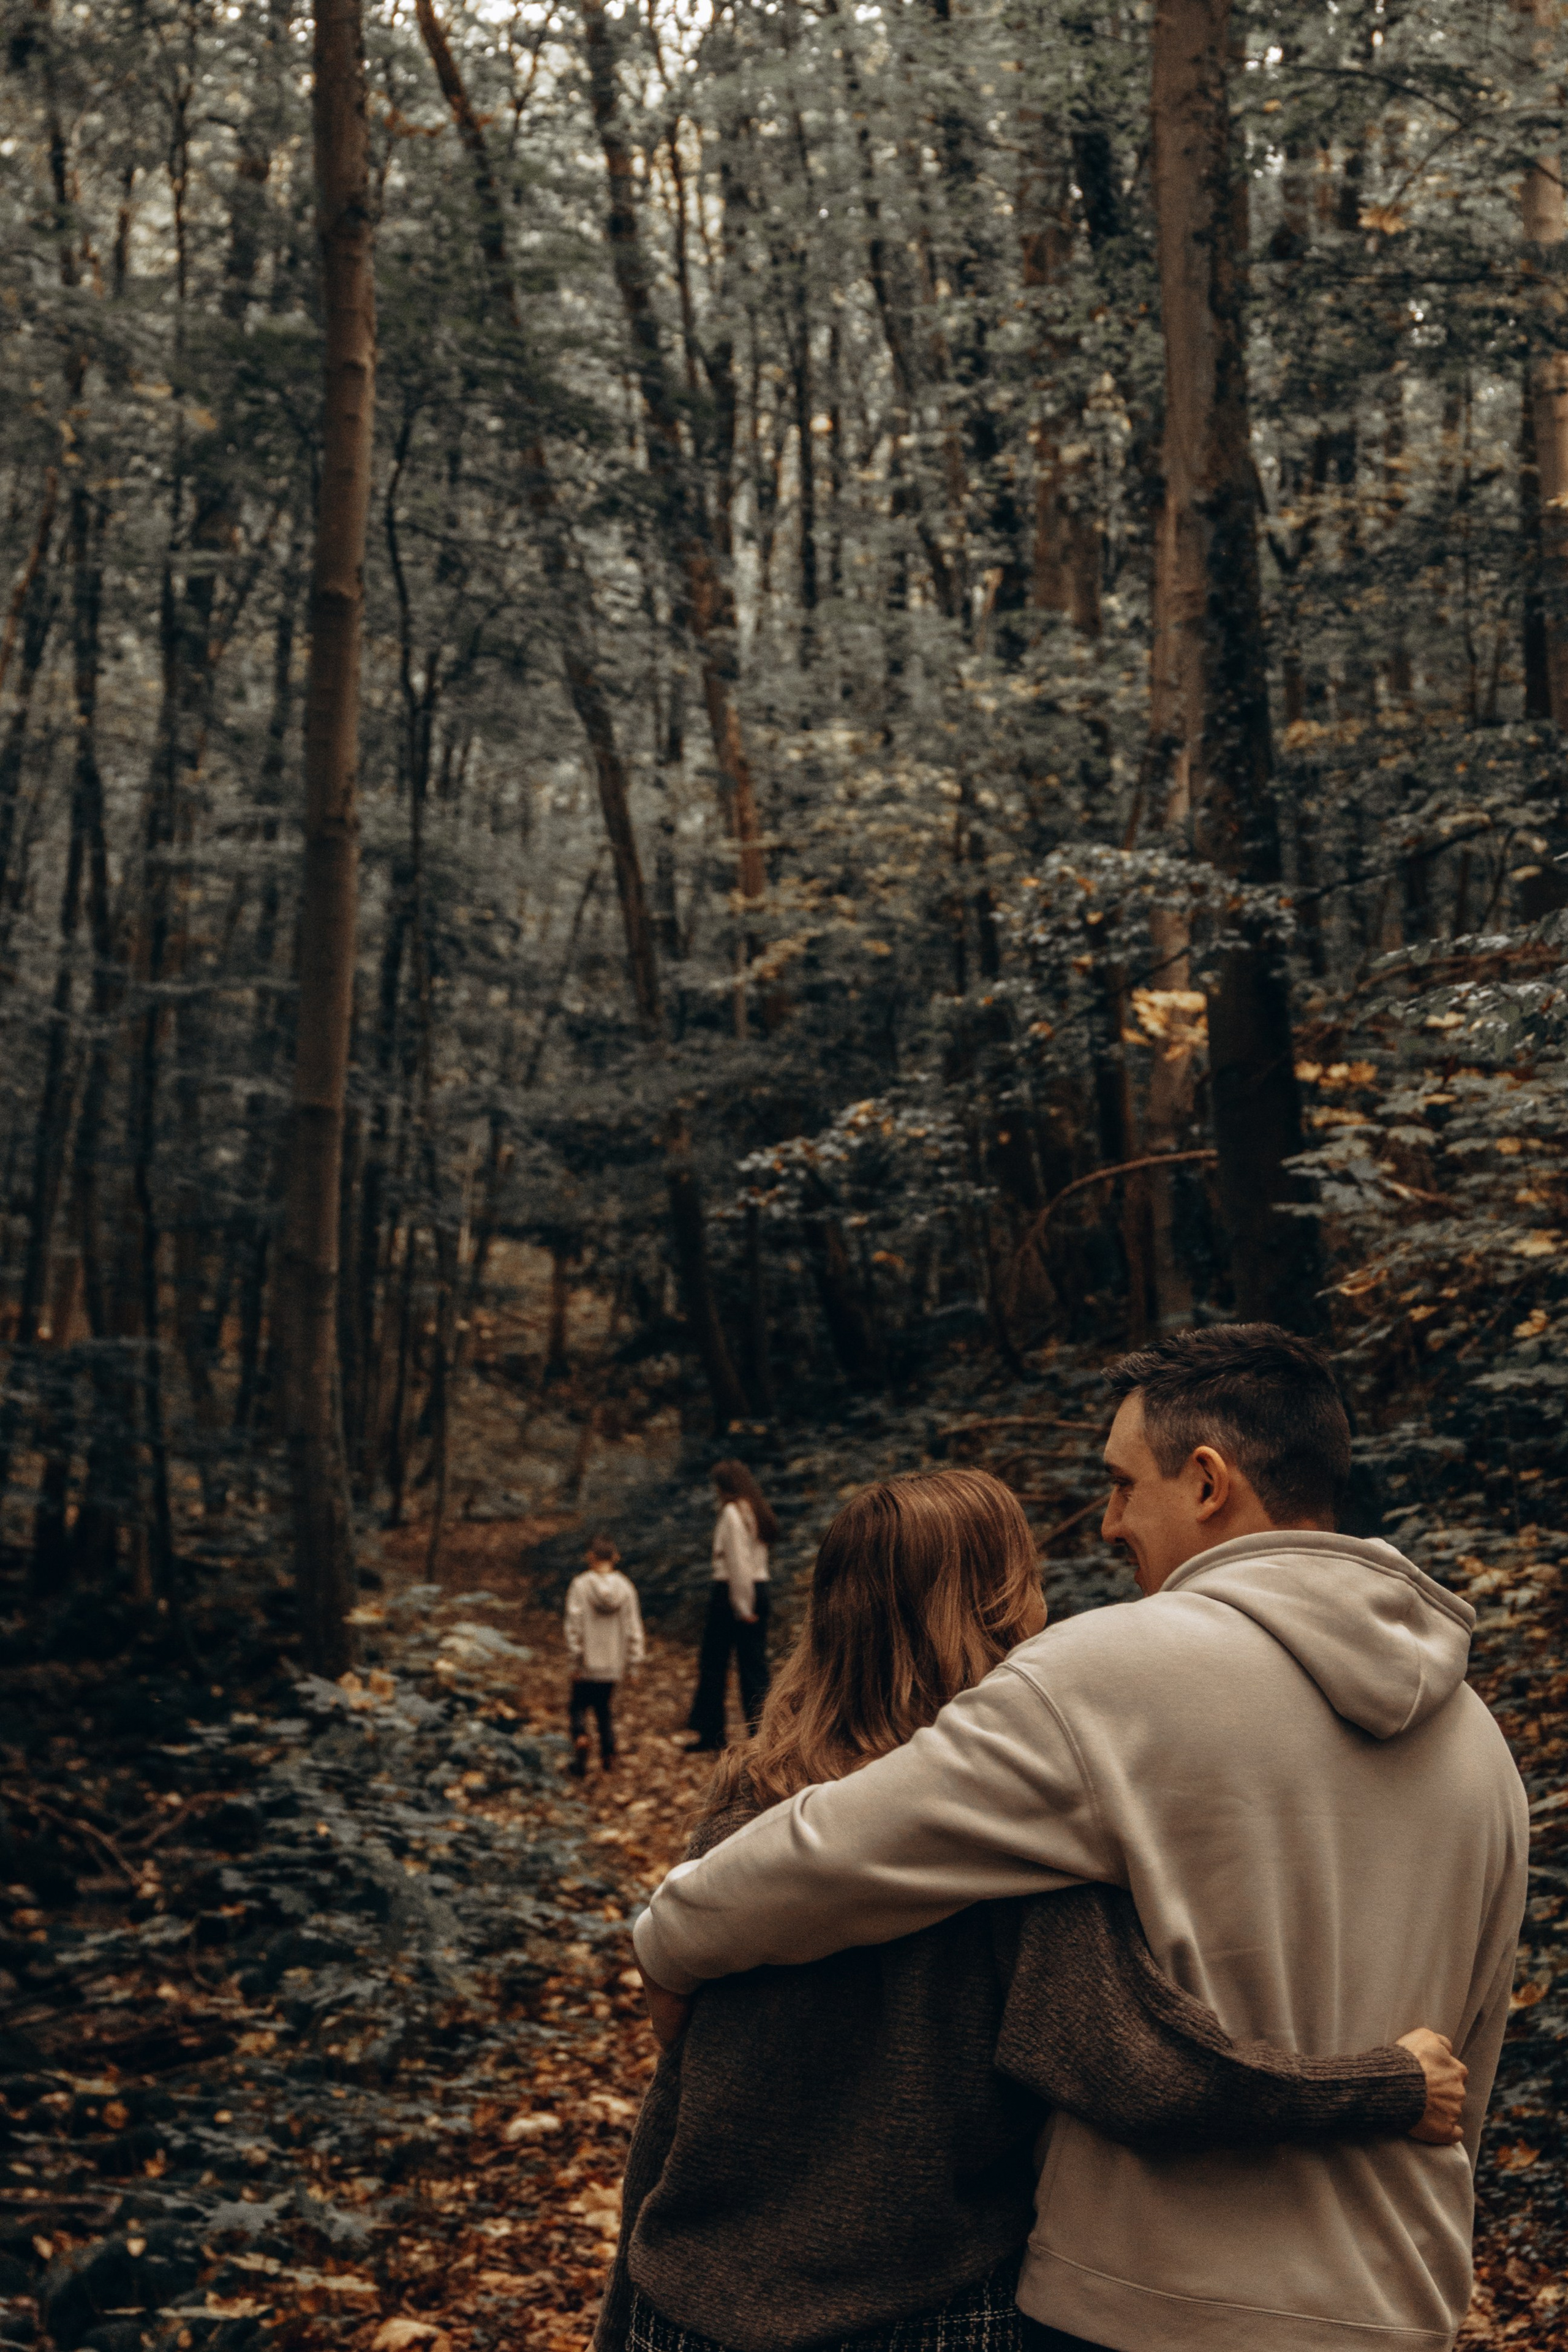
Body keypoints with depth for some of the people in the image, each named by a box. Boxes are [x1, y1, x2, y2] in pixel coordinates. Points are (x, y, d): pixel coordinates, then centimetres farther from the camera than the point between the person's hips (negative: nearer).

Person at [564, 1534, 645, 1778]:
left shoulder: (580, 1585, -10)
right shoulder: (625, 1587, -2)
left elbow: (574, 1626, -11)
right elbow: (633, 1629, 0)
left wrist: (575, 1660, -6)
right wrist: (633, 1663, 8)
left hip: (587, 1665, -3)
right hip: (613, 1664, 3)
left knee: (579, 1705, 10)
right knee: (606, 1708, 16)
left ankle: (580, 1738, -17)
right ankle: (608, 1756, 13)